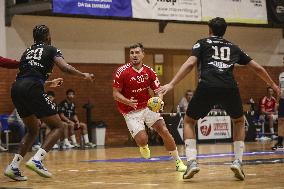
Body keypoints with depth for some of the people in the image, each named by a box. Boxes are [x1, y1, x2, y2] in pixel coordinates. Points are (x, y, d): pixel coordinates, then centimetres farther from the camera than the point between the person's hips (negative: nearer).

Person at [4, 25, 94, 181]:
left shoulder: (27, 51, 30)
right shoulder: (51, 50, 12)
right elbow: (65, 67, -4)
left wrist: (48, 84, 48)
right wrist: (84, 75, 12)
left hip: (16, 89, 7)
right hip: (32, 90, -7)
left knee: (33, 130, 23)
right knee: (57, 126, 4)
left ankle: (13, 166, 10)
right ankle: (37, 160, -15)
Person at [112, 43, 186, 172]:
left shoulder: (149, 72, -2)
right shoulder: (122, 72, -13)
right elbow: (115, 93, -10)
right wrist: (128, 102, -28)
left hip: (148, 107, 3)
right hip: (131, 112, -3)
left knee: (164, 131, -10)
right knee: (142, 140, -18)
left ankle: (178, 162, 3)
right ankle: (143, 147, 23)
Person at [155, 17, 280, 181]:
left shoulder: (203, 43, 21)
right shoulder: (233, 47, 29)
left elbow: (190, 64, 4)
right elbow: (257, 68, 33)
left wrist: (171, 84, -1)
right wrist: (273, 85, 48)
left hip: (207, 87, -2)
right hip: (230, 88, 2)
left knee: (189, 121, 20)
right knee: (240, 121, 29)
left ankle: (192, 161, 1)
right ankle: (238, 162, 13)